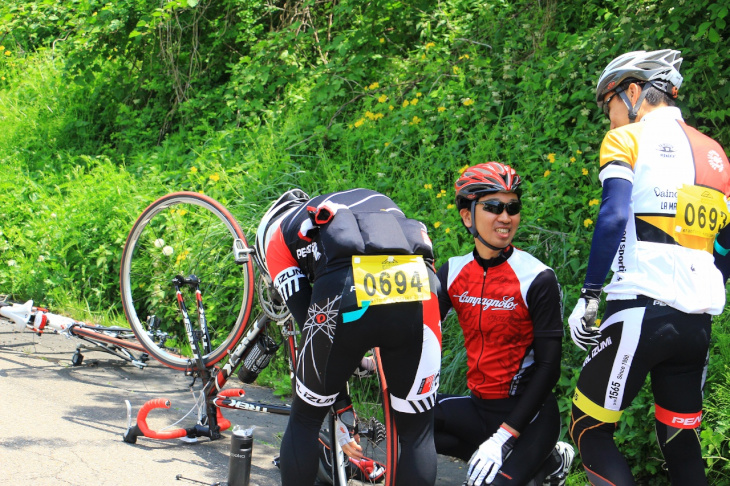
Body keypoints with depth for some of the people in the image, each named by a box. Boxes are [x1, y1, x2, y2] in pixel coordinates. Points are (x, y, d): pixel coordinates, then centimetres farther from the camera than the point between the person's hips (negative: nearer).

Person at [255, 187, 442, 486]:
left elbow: (306, 319, 19)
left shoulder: (277, 232, 29)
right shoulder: (379, 204, 41)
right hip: (416, 290, 3)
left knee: (305, 419, 22)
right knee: (418, 433, 18)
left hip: (344, 295, -2)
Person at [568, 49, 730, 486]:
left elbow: (614, 217, -14)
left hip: (641, 311, -6)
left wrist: (588, 297, -11)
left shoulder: (628, 139, 1)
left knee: (589, 432, 2)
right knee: (683, 446, 12)